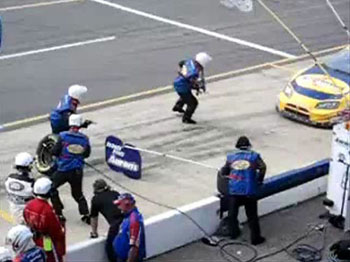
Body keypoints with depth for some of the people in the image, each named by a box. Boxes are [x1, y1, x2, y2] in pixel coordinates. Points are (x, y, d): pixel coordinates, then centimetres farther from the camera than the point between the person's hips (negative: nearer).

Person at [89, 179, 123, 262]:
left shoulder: (96, 199, 16)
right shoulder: (115, 194, 26)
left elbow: (94, 218, 25)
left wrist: (94, 232, 41)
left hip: (116, 223, -5)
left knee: (110, 246, 15)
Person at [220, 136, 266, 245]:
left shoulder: (231, 156, 8)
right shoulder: (254, 156, 2)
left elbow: (224, 172, 11)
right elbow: (262, 167, -8)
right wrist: (259, 180, 7)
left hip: (233, 190, 2)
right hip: (249, 191, -2)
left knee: (232, 212, 21)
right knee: (252, 215, 7)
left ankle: (233, 232, 33)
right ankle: (255, 238, 11)